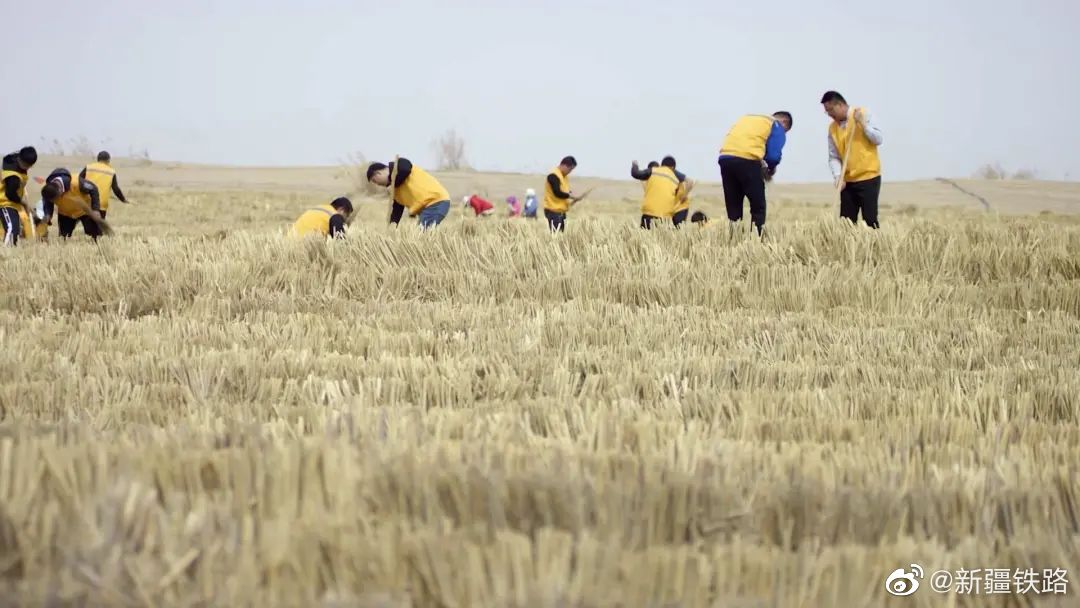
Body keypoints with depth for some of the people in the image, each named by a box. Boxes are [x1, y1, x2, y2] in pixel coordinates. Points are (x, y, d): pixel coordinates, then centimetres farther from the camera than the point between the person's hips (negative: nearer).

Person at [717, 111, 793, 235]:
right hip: (747, 160, -5)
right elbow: (774, 156, 0)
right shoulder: (777, 126, 13)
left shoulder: (747, 118, 33)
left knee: (733, 207, 12)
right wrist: (770, 170, 21)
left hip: (725, 158, 5)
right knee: (758, 206, 6)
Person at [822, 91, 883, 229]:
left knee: (870, 220, -8)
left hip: (868, 177, -5)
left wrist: (863, 124, -17)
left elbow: (878, 139, -7)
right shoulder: (832, 128, 8)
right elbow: (834, 157, 5)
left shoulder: (863, 114, -3)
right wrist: (838, 176, -11)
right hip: (847, 181, 5)